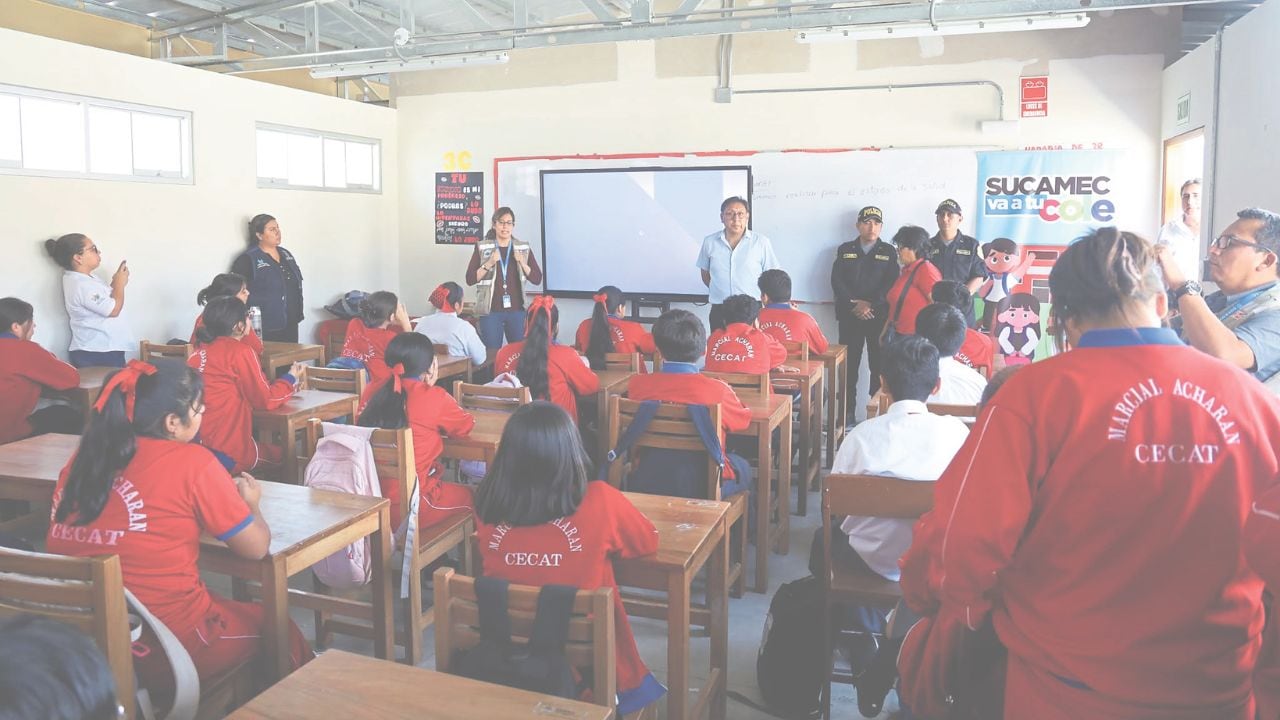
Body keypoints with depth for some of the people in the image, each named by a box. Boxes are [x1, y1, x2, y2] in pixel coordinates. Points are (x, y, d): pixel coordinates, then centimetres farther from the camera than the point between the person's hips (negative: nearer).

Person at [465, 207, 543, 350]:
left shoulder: (523, 248, 9)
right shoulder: (482, 248, 3)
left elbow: (537, 279, 6)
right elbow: (470, 279, -1)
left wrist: (522, 263, -8)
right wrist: (489, 264, -12)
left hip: (517, 310, 2)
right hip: (491, 311, -2)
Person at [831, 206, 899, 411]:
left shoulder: (889, 252, 9)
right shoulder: (845, 250, 12)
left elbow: (891, 284, -1)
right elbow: (836, 281, 2)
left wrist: (870, 304, -13)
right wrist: (854, 304, -10)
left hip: (879, 316, -1)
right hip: (849, 315, 1)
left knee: (879, 365, -2)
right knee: (848, 364, 0)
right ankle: (847, 413, 5)